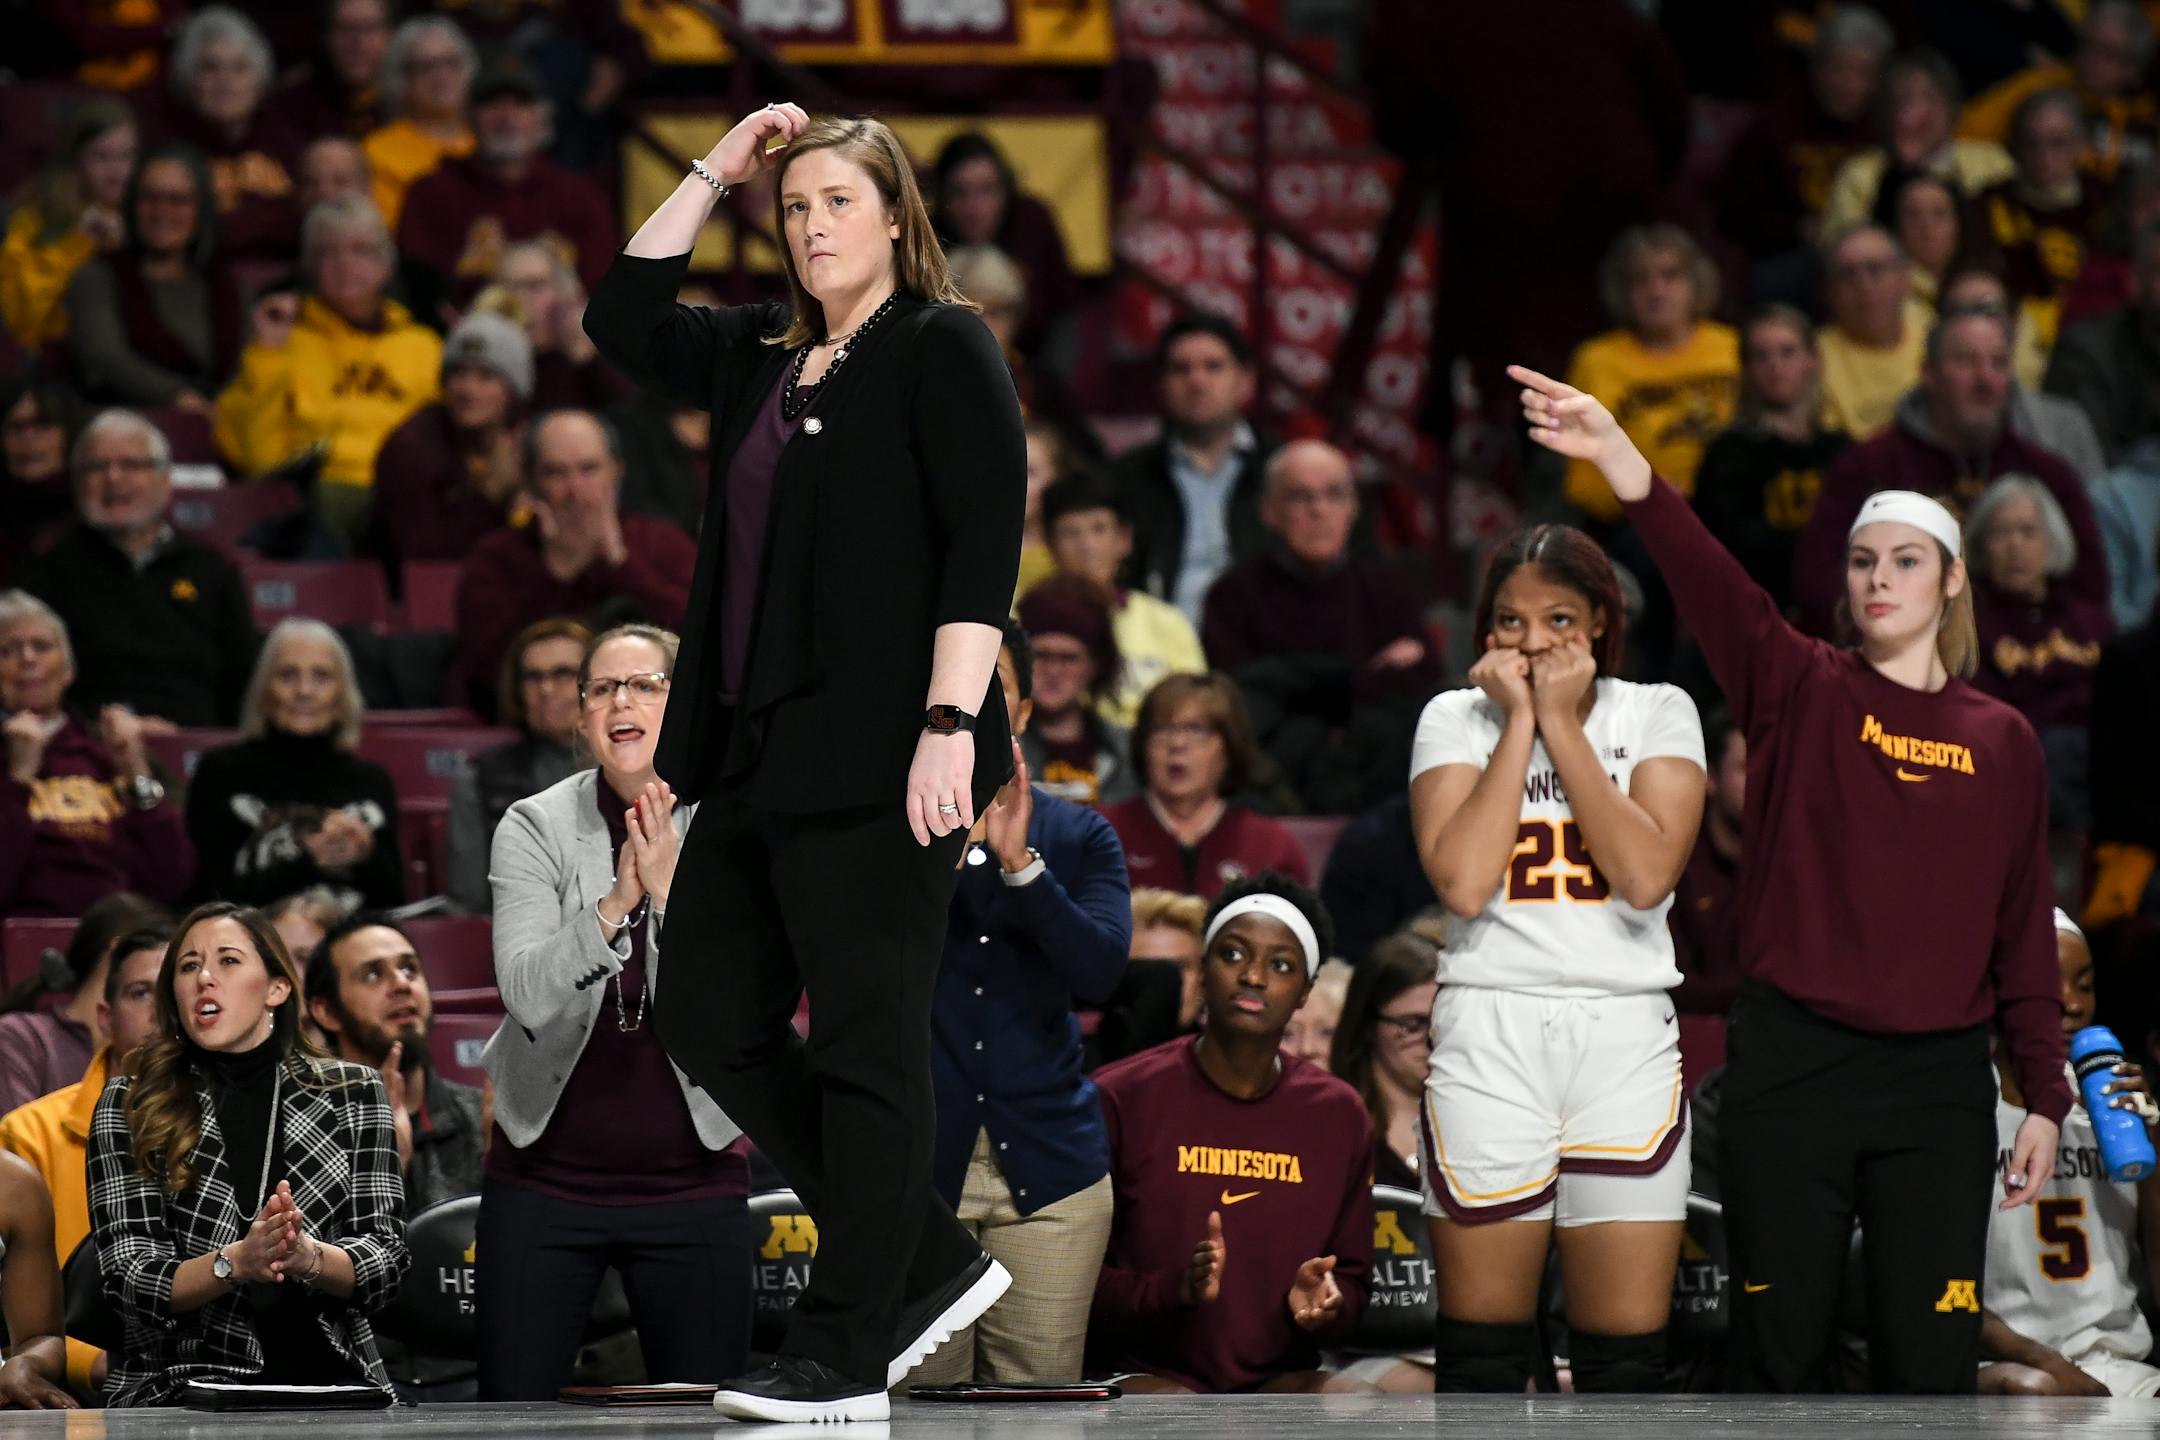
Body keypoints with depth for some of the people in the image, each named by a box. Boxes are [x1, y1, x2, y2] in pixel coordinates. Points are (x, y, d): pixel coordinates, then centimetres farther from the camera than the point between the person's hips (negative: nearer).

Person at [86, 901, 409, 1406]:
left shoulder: (352, 1092, 9)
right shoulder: (128, 1109, 6)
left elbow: (386, 1259, 4)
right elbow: (128, 1280, -3)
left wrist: (306, 1256, -19)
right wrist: (238, 1261, -22)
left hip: (327, 1373, 2)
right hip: (176, 1381, -2)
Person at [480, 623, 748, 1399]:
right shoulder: (535, 828, -3)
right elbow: (528, 993, -16)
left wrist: (672, 892, -25)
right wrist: (614, 905, -29)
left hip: (690, 1182, 0)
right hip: (547, 1178, 0)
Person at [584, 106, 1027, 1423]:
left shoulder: (943, 351, -5)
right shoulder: (764, 355, 17)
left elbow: (983, 545, -13)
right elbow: (624, 317, 24)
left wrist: (950, 722, -21)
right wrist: (714, 175, 17)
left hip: (878, 761, -9)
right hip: (761, 755, 9)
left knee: (867, 1047, -4)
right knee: (716, 1024, 10)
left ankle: (846, 1361, 0)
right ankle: (933, 1264, 19)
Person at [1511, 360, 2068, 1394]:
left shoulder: (2001, 743, 9)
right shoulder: (1803, 694, 2)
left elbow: (2024, 931, 11)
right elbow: (1711, 586, -16)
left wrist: (2044, 1097, 5)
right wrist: (1620, 460, -34)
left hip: (1938, 1077, 1)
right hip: (1792, 1067, -1)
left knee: (1930, 1366, 0)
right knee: (1779, 1349, 4)